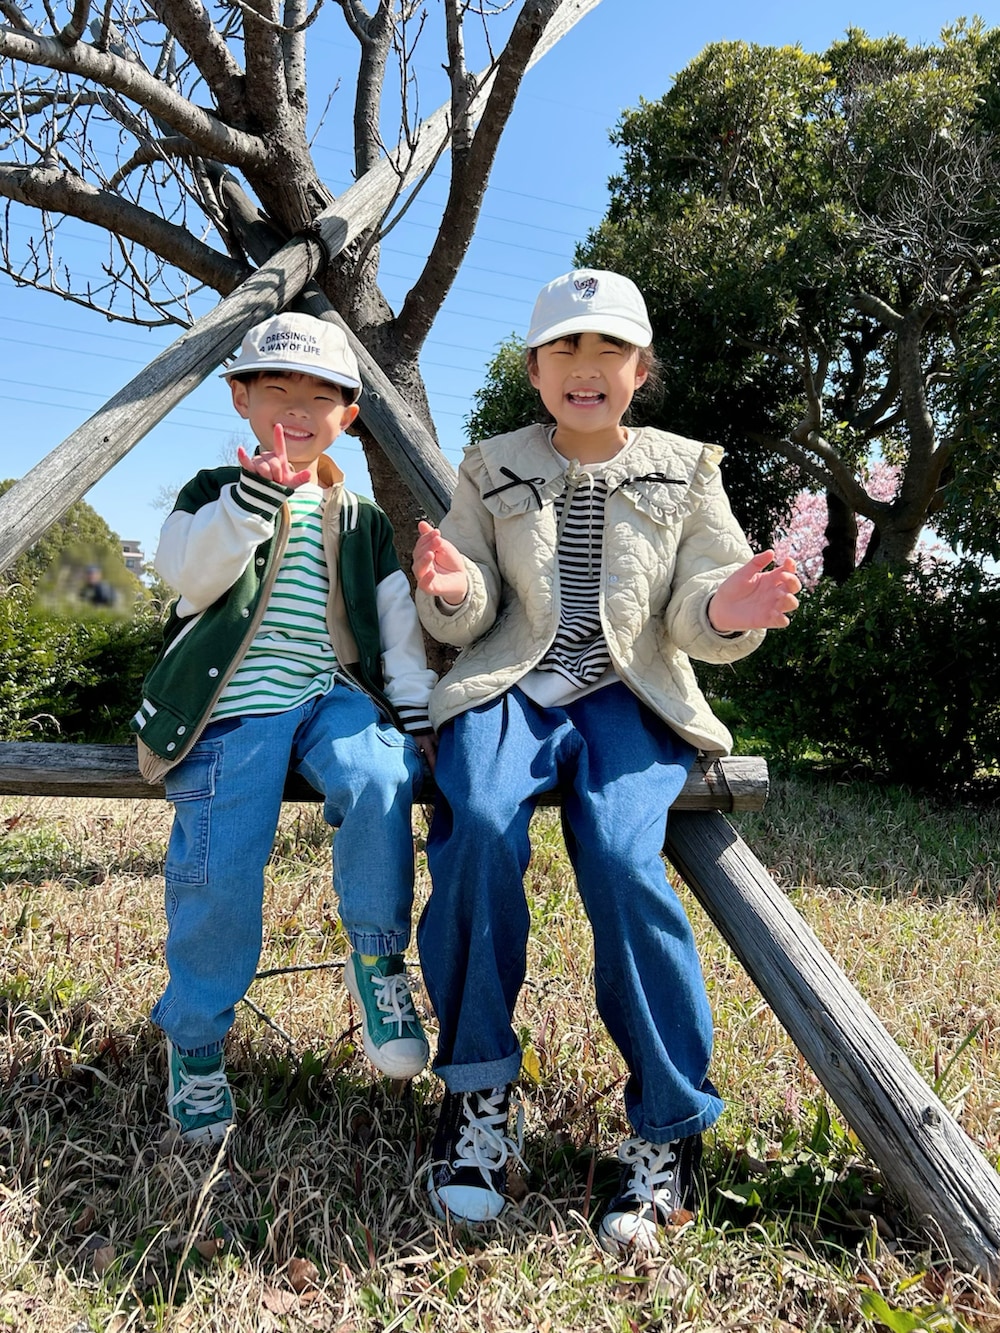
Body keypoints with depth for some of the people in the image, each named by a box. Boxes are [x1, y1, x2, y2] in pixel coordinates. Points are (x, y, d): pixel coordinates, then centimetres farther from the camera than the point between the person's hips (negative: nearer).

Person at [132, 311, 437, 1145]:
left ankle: (377, 961, -10)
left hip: (334, 696, 2)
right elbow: (188, 574, -8)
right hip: (234, 708, -1)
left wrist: (418, 717, 3)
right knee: (219, 867, -19)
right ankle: (195, 1042, 6)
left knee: (378, 778, -32)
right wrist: (256, 492, -21)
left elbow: (399, 628, 15)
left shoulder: (363, 520, 20)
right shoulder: (215, 495, 13)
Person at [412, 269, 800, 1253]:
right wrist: (451, 591, -16)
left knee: (622, 857, -29)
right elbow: (467, 621, 8)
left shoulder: (685, 471, 12)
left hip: (629, 697, 0)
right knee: (480, 823, -32)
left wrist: (724, 611, -19)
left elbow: (693, 620, 5)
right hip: (510, 686, 1)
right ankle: (476, 1093, -14)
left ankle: (668, 1133, -11)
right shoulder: (491, 469, 12)